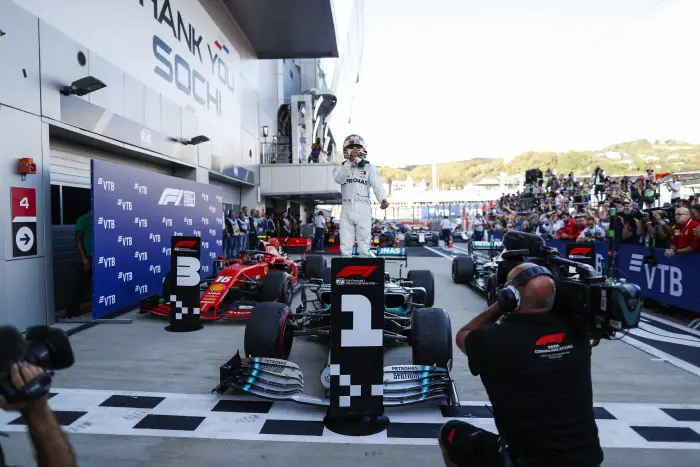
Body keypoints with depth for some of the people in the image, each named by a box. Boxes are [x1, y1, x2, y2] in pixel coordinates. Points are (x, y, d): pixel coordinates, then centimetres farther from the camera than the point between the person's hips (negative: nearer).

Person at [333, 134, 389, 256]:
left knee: (364, 246, 1)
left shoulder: (369, 168, 8)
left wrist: (382, 199, -26)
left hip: (363, 209, -1)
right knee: (345, 246, 4)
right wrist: (350, 160, -21)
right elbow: (339, 178, -10)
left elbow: (377, 185, -6)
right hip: (347, 209, 1)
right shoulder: (341, 167, 12)